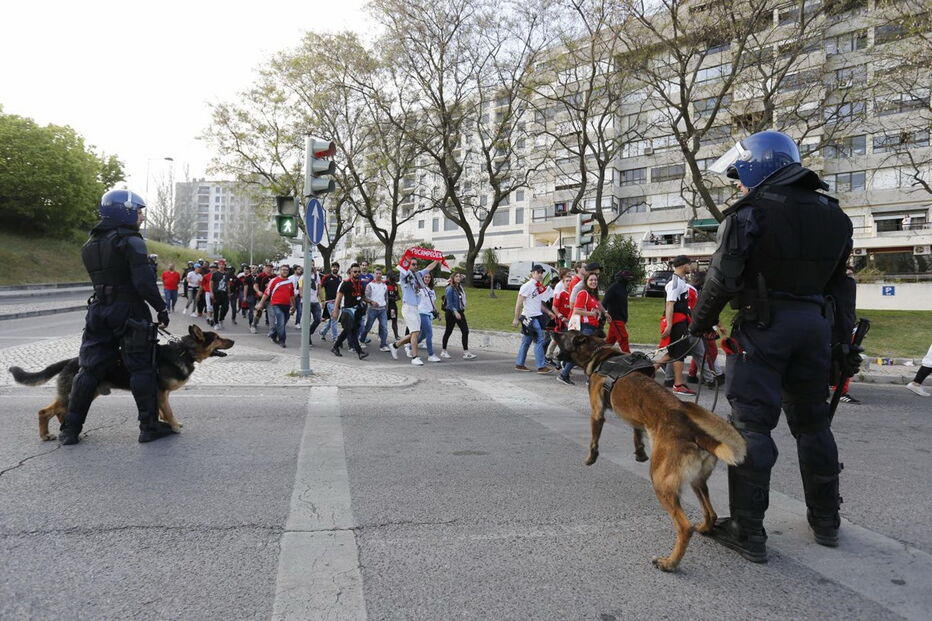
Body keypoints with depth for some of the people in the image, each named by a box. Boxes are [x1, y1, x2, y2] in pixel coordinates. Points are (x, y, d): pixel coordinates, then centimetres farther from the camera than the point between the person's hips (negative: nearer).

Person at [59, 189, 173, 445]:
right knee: (141, 369, 1)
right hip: (129, 311, -7)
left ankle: (70, 429, 15)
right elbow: (144, 281, -20)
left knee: (89, 369, 11)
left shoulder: (91, 244, 13)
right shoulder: (130, 241, -12)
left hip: (98, 311, 7)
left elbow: (102, 278, 16)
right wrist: (161, 307, -11)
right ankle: (149, 426, 6)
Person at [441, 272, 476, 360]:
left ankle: (466, 352, -6)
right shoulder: (450, 289, -10)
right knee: (448, 332, 4)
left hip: (460, 312, 7)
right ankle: (443, 351, 18)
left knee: (465, 331, -4)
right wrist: (455, 312, -24)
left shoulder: (460, 288, 13)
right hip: (451, 313, -7)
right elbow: (449, 302, -16)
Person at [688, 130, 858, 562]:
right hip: (817, 326, 7)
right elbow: (840, 285, 15)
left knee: (751, 425, -2)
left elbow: (722, 278, -14)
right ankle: (826, 522, 29)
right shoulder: (832, 215, 13)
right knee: (813, 423, 18)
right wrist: (842, 341, 19)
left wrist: (698, 326, -2)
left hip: (763, 325, -7)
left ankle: (747, 531, 2)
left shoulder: (751, 211, -8)